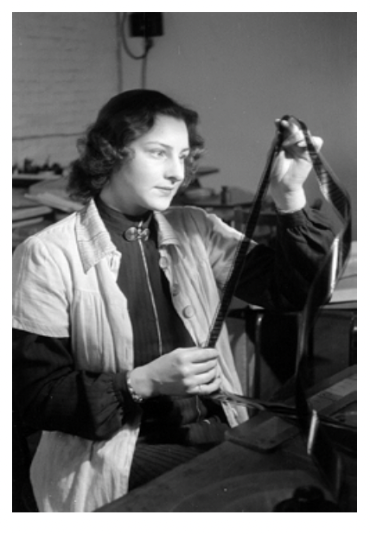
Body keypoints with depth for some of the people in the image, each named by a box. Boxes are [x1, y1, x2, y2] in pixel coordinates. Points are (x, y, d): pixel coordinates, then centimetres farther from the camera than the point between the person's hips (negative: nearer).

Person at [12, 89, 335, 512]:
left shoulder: (195, 232, 8)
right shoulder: (47, 256, -8)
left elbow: (293, 291, 4)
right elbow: (37, 397, -9)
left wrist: (290, 196, -9)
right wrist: (143, 383, -21)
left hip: (221, 432, 6)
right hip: (124, 457, -6)